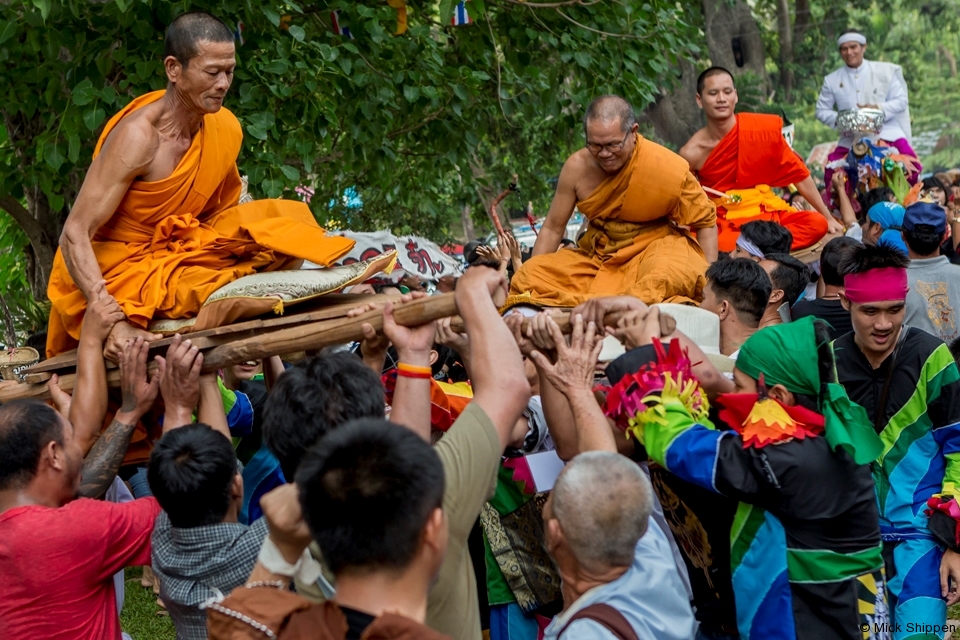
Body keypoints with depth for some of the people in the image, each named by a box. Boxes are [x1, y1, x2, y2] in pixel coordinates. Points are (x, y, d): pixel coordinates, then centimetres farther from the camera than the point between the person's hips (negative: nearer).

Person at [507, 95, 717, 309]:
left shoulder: (668, 168, -17)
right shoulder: (577, 167, -10)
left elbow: (706, 221, -4)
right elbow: (553, 228, 3)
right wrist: (531, 280, -2)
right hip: (596, 253, 4)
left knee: (665, 279, -40)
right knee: (528, 274, -16)